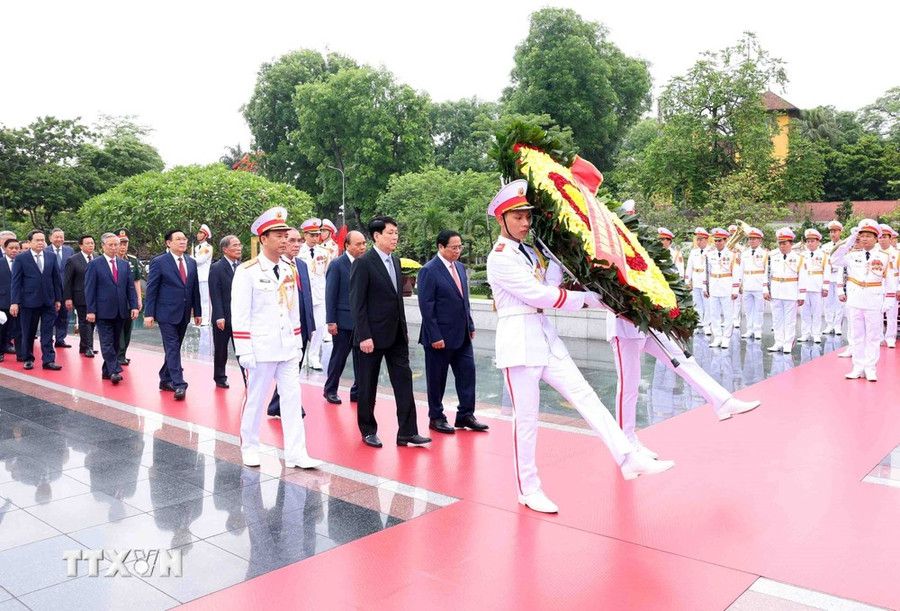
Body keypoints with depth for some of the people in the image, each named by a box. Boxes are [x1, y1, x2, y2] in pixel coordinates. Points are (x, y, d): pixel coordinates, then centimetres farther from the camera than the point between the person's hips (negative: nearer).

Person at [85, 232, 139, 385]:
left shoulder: (125, 264, 12)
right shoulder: (94, 264, -1)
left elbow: (131, 287, 10)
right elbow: (89, 289, -4)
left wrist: (134, 306, -1)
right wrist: (90, 310, -10)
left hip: (120, 311, 5)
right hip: (103, 311, -4)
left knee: (115, 343, 9)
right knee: (107, 343, -7)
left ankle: (107, 371, 18)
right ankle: (114, 371, -9)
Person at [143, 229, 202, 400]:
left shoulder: (191, 263, 10)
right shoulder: (159, 262, -6)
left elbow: (195, 288, 13)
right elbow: (151, 289, -6)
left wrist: (197, 311, 11)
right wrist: (149, 313, -10)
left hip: (184, 314, 6)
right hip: (167, 313, -6)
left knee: (174, 348, 13)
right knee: (172, 348, -8)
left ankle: (165, 379, 25)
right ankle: (179, 384, -10)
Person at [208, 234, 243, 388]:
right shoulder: (216, 268, -6)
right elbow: (215, 295, -10)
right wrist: (219, 317, -15)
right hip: (223, 317, -3)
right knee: (221, 350, 11)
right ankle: (220, 378, 24)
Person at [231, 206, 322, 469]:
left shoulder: (289, 270, 9)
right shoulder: (247, 271, -10)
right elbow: (239, 314, -11)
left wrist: (298, 344, 13)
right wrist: (244, 351, -14)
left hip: (288, 347, 6)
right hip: (261, 347, -5)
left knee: (292, 398, 4)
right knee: (255, 398, 8)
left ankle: (296, 454, 9)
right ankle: (249, 448, 26)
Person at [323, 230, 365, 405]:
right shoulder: (337, 265, -8)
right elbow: (330, 295, -8)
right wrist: (331, 321, -11)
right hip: (343, 320, -4)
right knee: (339, 357, 9)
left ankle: (358, 392, 19)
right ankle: (330, 390, 26)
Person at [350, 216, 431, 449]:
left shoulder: (395, 261, 11)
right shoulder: (363, 263, -11)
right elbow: (357, 302, -14)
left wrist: (404, 328, 13)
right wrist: (364, 336, -17)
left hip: (396, 334, 7)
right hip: (373, 335, -7)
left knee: (404, 381, 3)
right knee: (368, 385, 7)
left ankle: (407, 432, 8)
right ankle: (368, 431, 22)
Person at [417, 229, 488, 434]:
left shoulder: (460, 267, 11)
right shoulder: (429, 271, -12)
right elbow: (426, 305, -16)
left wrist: (470, 325, 12)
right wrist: (434, 336, -18)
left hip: (462, 335, 7)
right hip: (440, 336, -7)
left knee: (467, 373, 6)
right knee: (437, 379, 6)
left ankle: (465, 415, 17)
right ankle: (436, 418, 20)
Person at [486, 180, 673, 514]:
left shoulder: (529, 252, 16)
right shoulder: (499, 258, -10)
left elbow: (550, 286, 6)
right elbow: (539, 296, -15)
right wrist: (587, 298, -10)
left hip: (545, 336, 8)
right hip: (518, 340, -8)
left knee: (585, 395, 1)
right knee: (526, 418, 0)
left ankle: (628, 459, 2)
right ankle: (528, 489, 13)